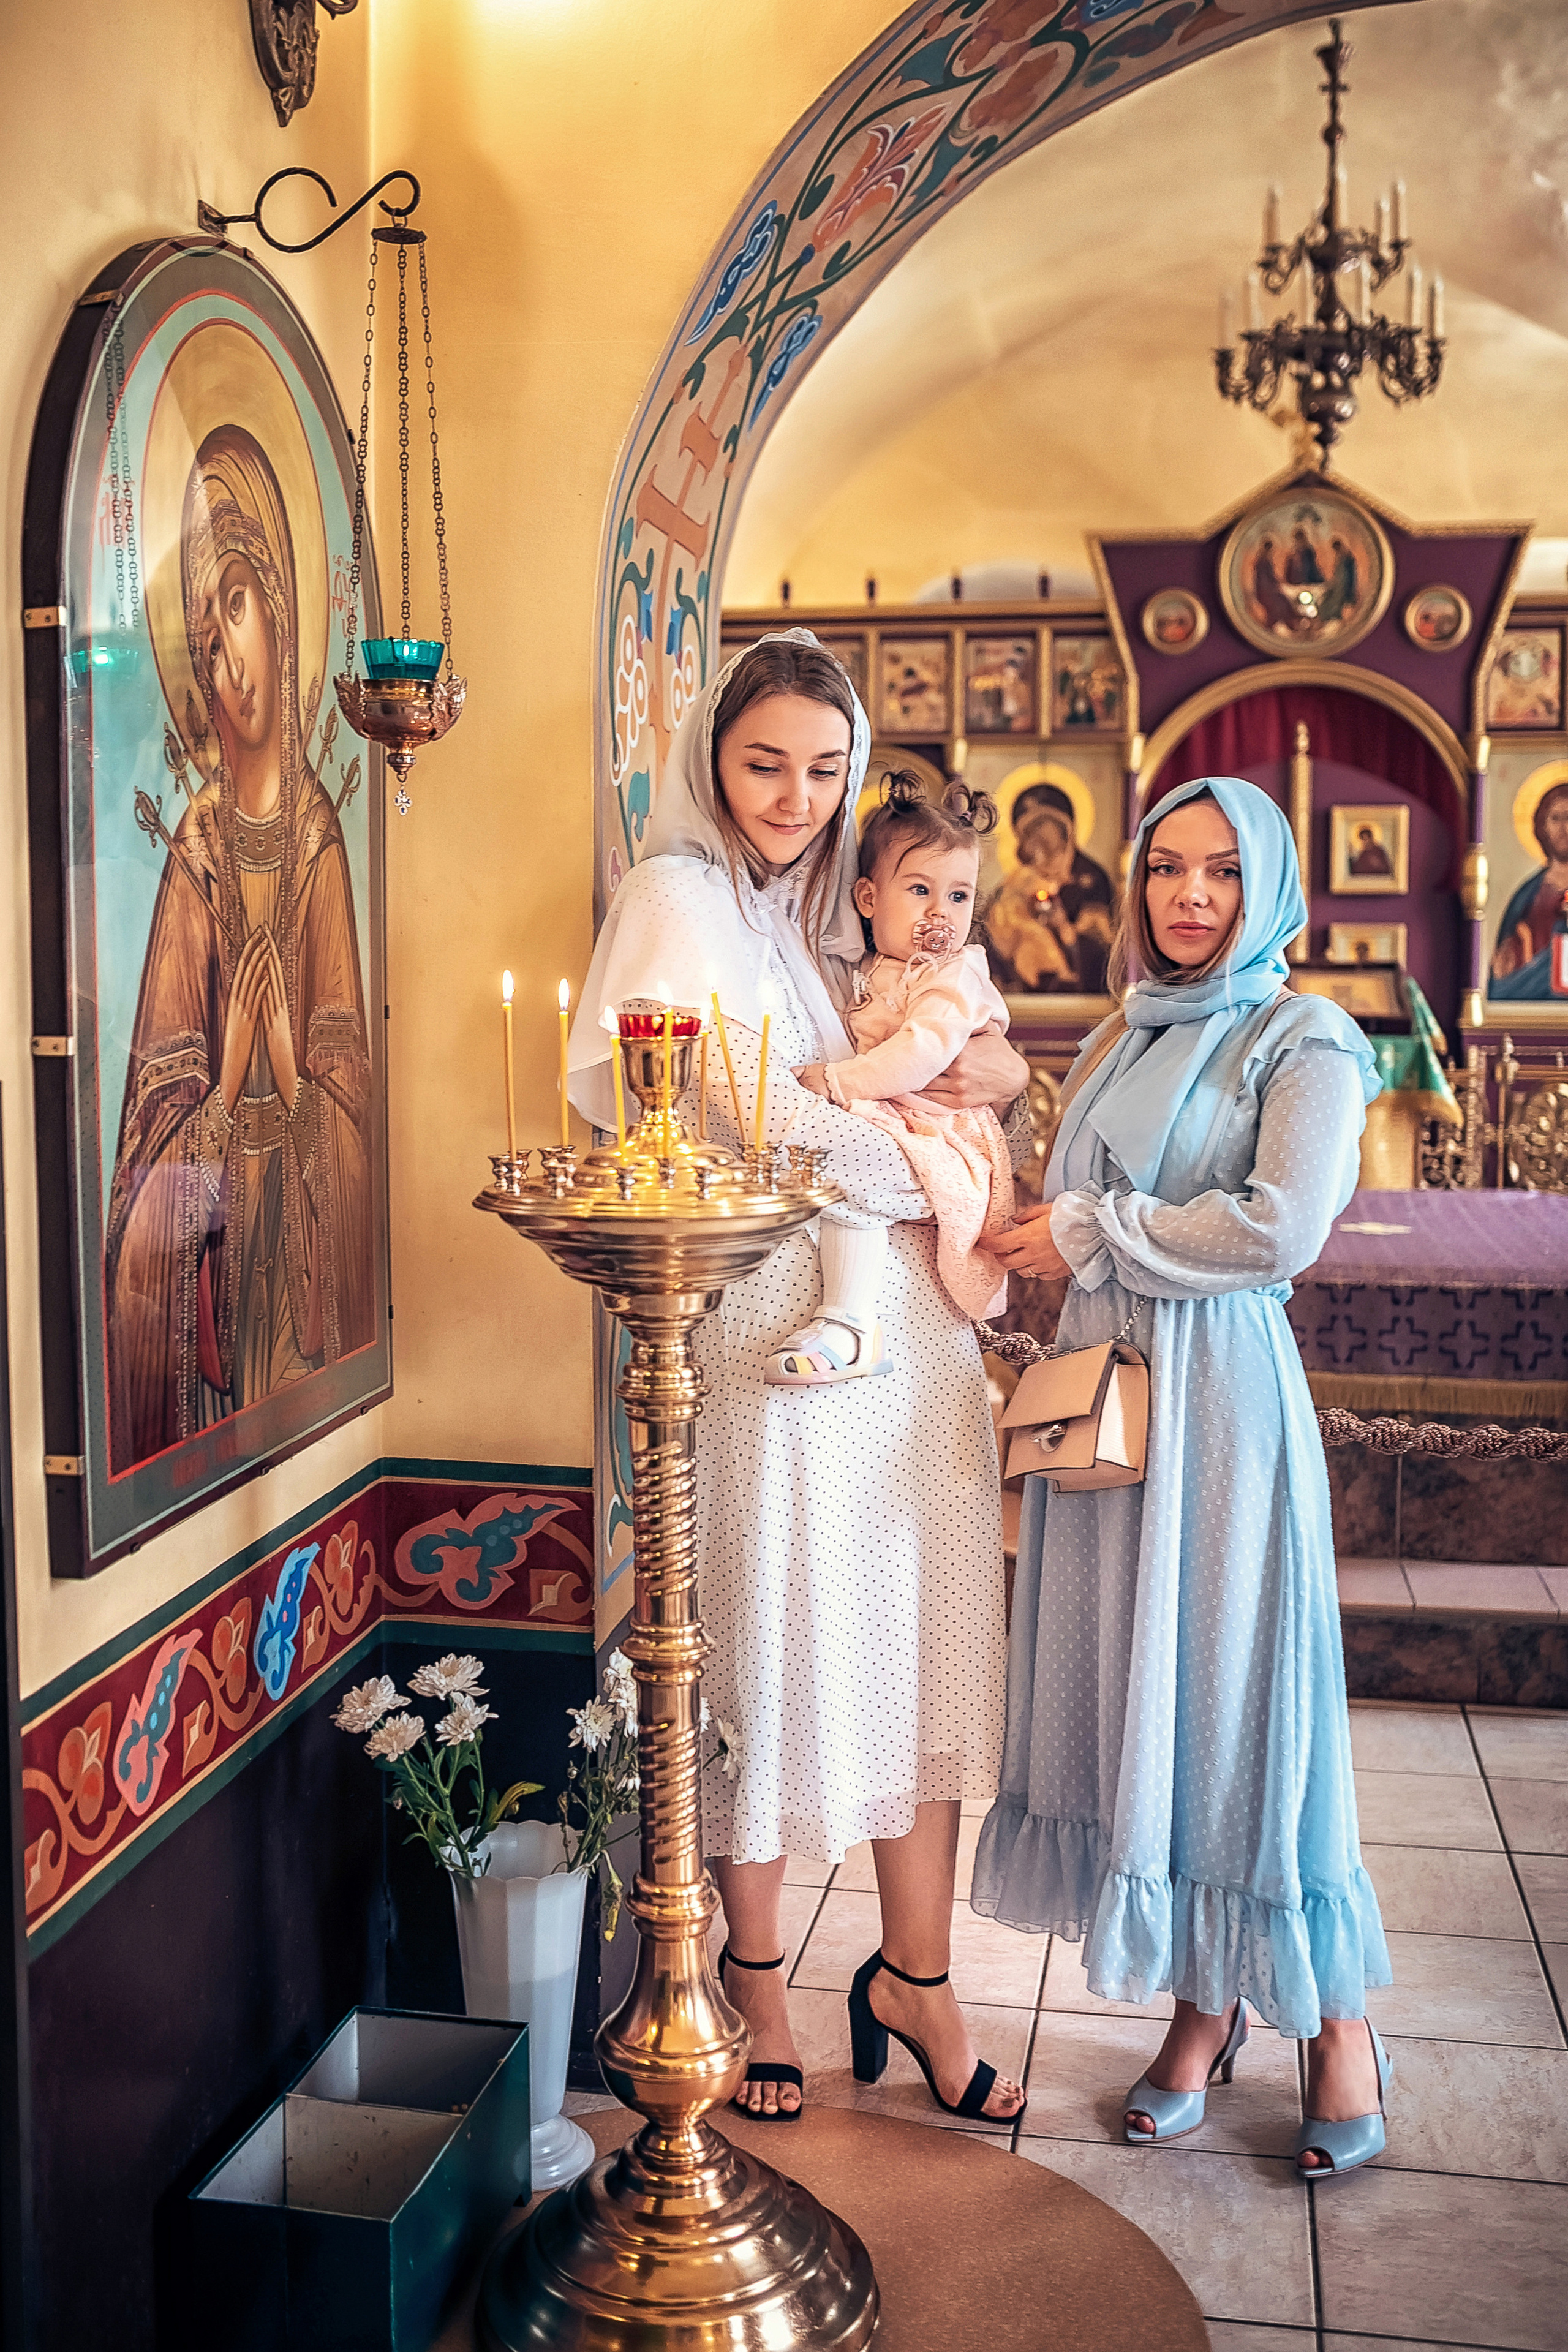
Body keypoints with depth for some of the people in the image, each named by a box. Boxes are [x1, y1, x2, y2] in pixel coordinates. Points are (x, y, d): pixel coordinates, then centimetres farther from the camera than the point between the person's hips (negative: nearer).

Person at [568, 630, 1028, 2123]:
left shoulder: (842, 913, 18)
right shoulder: (681, 897, -3)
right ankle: (756, 1972, 24)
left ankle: (916, 1976, 21)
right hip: (779, 1322, -6)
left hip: (913, 1324, 6)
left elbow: (961, 1047, 22)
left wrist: (998, 1073, -1)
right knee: (773, 1647, 5)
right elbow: (760, 1114, -14)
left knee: (921, 1646, 8)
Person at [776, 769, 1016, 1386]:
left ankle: (848, 1325, -37)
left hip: (931, 1132, -10)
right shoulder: (866, 973, 18)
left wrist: (838, 1081, -23)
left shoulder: (956, 976, -7)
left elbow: (923, 1052, -22)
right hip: (880, 1122, 10)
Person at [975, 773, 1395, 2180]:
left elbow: (1281, 1229, -17)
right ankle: (1204, 2011, 21)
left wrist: (1091, 1232, -11)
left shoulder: (1302, 1043, -3)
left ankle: (1339, 2023, 17)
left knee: (1233, 1693, -1)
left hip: (1219, 1394, -6)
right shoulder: (1121, 1041, 17)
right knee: (1130, 1692, 8)